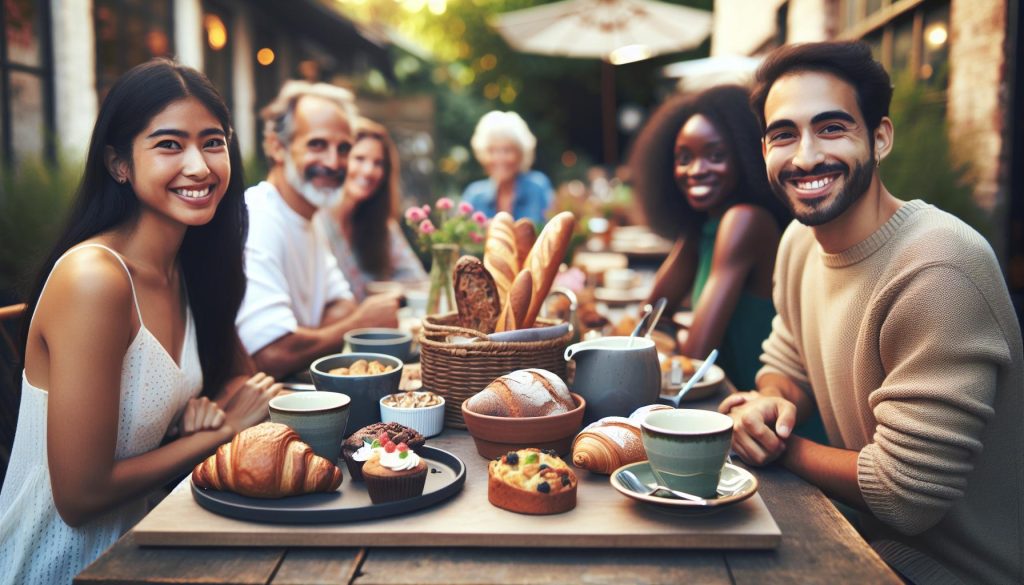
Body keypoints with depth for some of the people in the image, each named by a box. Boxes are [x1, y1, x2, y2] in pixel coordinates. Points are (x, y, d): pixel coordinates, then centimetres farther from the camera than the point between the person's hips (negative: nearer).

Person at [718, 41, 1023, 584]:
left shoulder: (937, 270, -29)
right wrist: (771, 404, -12)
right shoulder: (800, 240, -2)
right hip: (871, 538, 7)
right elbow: (787, 366, 11)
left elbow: (906, 498, -26)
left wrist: (781, 447, -11)